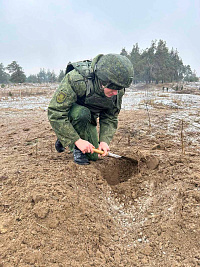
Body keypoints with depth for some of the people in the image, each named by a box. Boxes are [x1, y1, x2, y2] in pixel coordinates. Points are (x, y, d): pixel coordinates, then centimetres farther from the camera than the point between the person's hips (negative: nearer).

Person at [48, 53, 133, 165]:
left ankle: (65, 138, 27)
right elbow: (55, 113, -36)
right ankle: (76, 148, -13)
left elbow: (110, 118, -9)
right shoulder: (76, 79, -38)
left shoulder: (118, 91, -20)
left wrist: (104, 140, -26)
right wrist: (77, 140, -37)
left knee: (93, 156, 2)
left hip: (88, 118, 5)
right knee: (82, 113, -39)